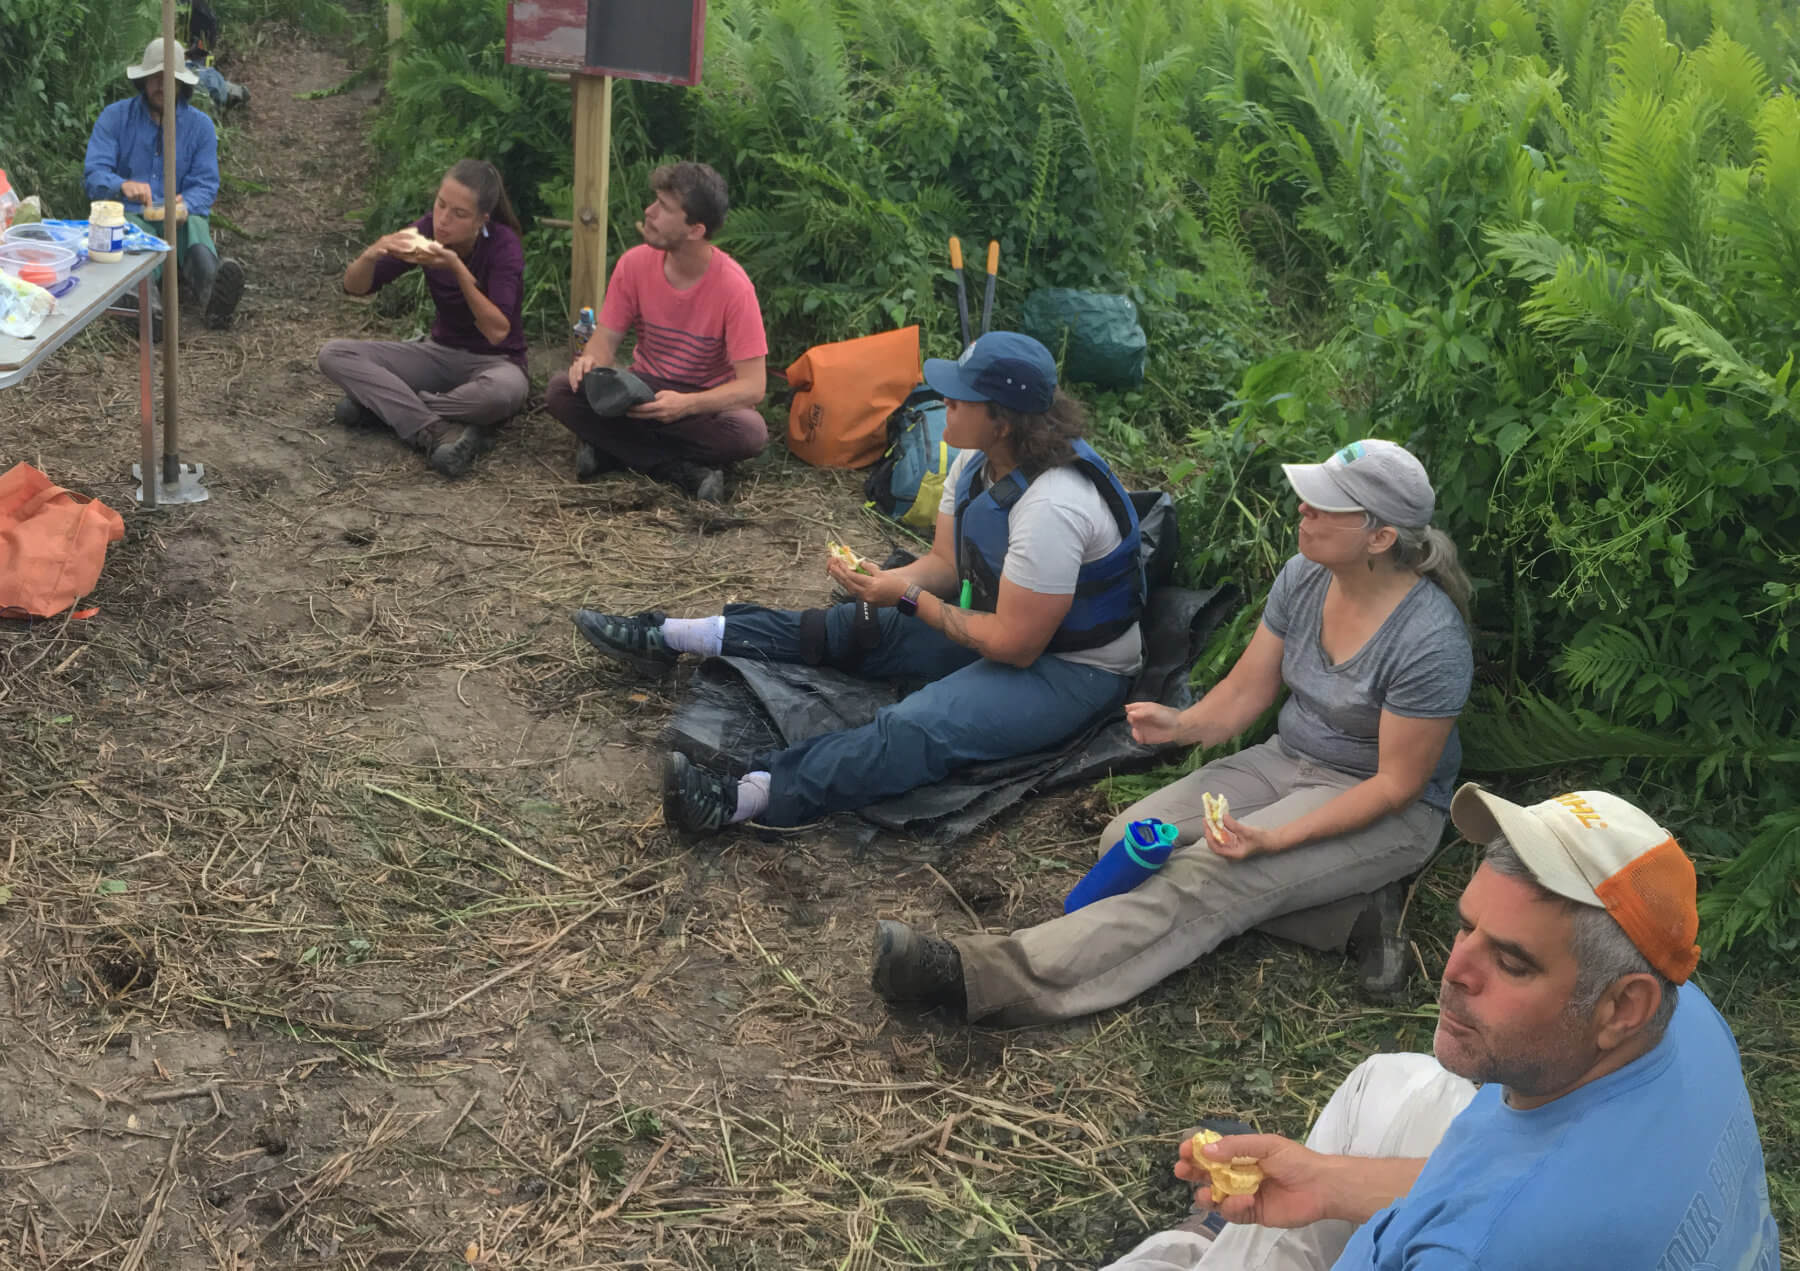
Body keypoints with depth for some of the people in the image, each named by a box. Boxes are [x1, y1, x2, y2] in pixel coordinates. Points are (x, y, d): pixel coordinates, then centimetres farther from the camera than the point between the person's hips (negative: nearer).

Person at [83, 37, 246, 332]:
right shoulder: (114, 117, 2)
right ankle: (149, 302, -71)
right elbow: (93, 174, -8)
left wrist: (184, 205, -26)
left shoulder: (200, 125, 6)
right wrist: (123, 186, -32)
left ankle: (212, 294, -72)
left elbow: (206, 185, -1)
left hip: (181, 215, 1)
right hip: (130, 215, 0)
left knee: (195, 225, -36)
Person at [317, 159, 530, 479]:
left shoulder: (504, 245, -19)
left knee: (506, 390, -42)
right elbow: (354, 287, -5)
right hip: (441, 353, 4)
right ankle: (438, 431, -31)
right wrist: (372, 254, -28)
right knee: (332, 355, -16)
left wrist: (458, 269, -36)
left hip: (493, 360, -4)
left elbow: (498, 332, -30)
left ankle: (384, 404, -21)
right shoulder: (428, 230, -8)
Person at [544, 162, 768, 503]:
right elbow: (606, 338, -2)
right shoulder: (635, 263, -10)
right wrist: (591, 360, -28)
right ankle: (683, 472, -25)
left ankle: (610, 450, -23)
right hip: (642, 389, 4)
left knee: (750, 433, -37)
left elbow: (752, 386, -22)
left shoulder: (733, 286, -21)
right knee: (560, 391, -24)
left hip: (706, 403, -3)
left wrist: (685, 404, -38)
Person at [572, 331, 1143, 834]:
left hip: (1073, 670, -9)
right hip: (1000, 621, 9)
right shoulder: (979, 461, -2)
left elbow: (1014, 645, -27)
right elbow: (945, 563, 6)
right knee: (850, 627, 2)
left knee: (918, 726, -33)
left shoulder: (1052, 509, -32)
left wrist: (910, 599, -20)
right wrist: (883, 582, -14)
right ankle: (667, 638, 7)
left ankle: (748, 797, -48)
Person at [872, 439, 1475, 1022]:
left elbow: (1396, 785, -20)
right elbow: (1244, 691, 4)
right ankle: (1348, 910, -15)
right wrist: (1181, 724, -19)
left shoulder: (1431, 642, -25)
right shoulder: (1303, 577, -4)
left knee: (1204, 877, -31)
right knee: (1129, 840, -14)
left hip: (1387, 816, -8)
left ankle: (980, 977, -42)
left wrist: (1275, 839, -29)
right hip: (1287, 761, 8)